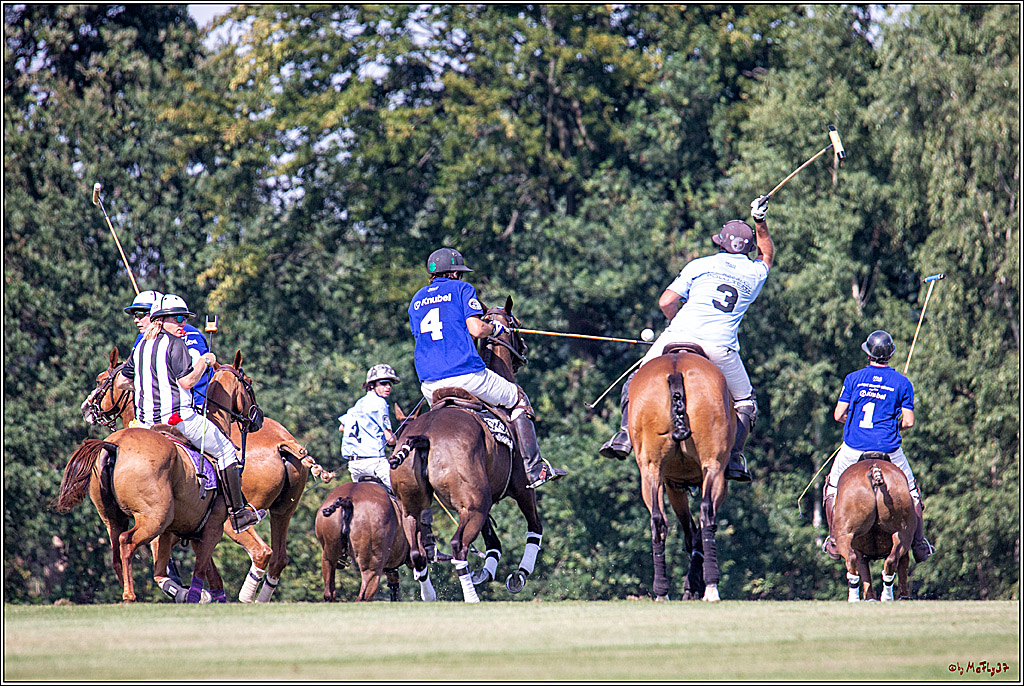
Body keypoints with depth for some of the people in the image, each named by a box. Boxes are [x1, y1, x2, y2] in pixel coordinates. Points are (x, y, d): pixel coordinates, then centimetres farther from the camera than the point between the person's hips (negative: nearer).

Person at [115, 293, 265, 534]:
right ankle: (238, 513, 4)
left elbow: (122, 381, 18)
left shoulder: (141, 347, 12)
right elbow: (187, 381, -17)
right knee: (225, 449, 6)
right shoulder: (175, 344, -10)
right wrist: (204, 361, -1)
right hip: (177, 416, -7)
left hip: (146, 421, 7)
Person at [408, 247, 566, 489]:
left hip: (430, 385, 5)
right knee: (518, 399, 13)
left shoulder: (417, 299, 20)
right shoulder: (462, 289, 3)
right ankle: (534, 468, 6)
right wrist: (494, 328, 12)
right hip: (465, 375, -5)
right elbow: (476, 329, -9)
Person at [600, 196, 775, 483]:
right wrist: (760, 223, 45)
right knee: (745, 403, 19)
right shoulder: (754, 274, 16)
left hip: (678, 339, -1)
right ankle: (733, 457, 3)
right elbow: (767, 255, 42)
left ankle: (625, 436, 0)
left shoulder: (700, 265, 10)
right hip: (721, 348, 1)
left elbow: (666, 302, 5)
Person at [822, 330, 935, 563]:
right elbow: (909, 422, -3)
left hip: (854, 448, 0)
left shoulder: (853, 378, -1)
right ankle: (919, 546, 20)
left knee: (833, 486, 24)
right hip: (889, 449, 0)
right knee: (910, 492, 19)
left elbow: (838, 415, -1)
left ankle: (835, 543, 22)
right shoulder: (903, 383, -1)